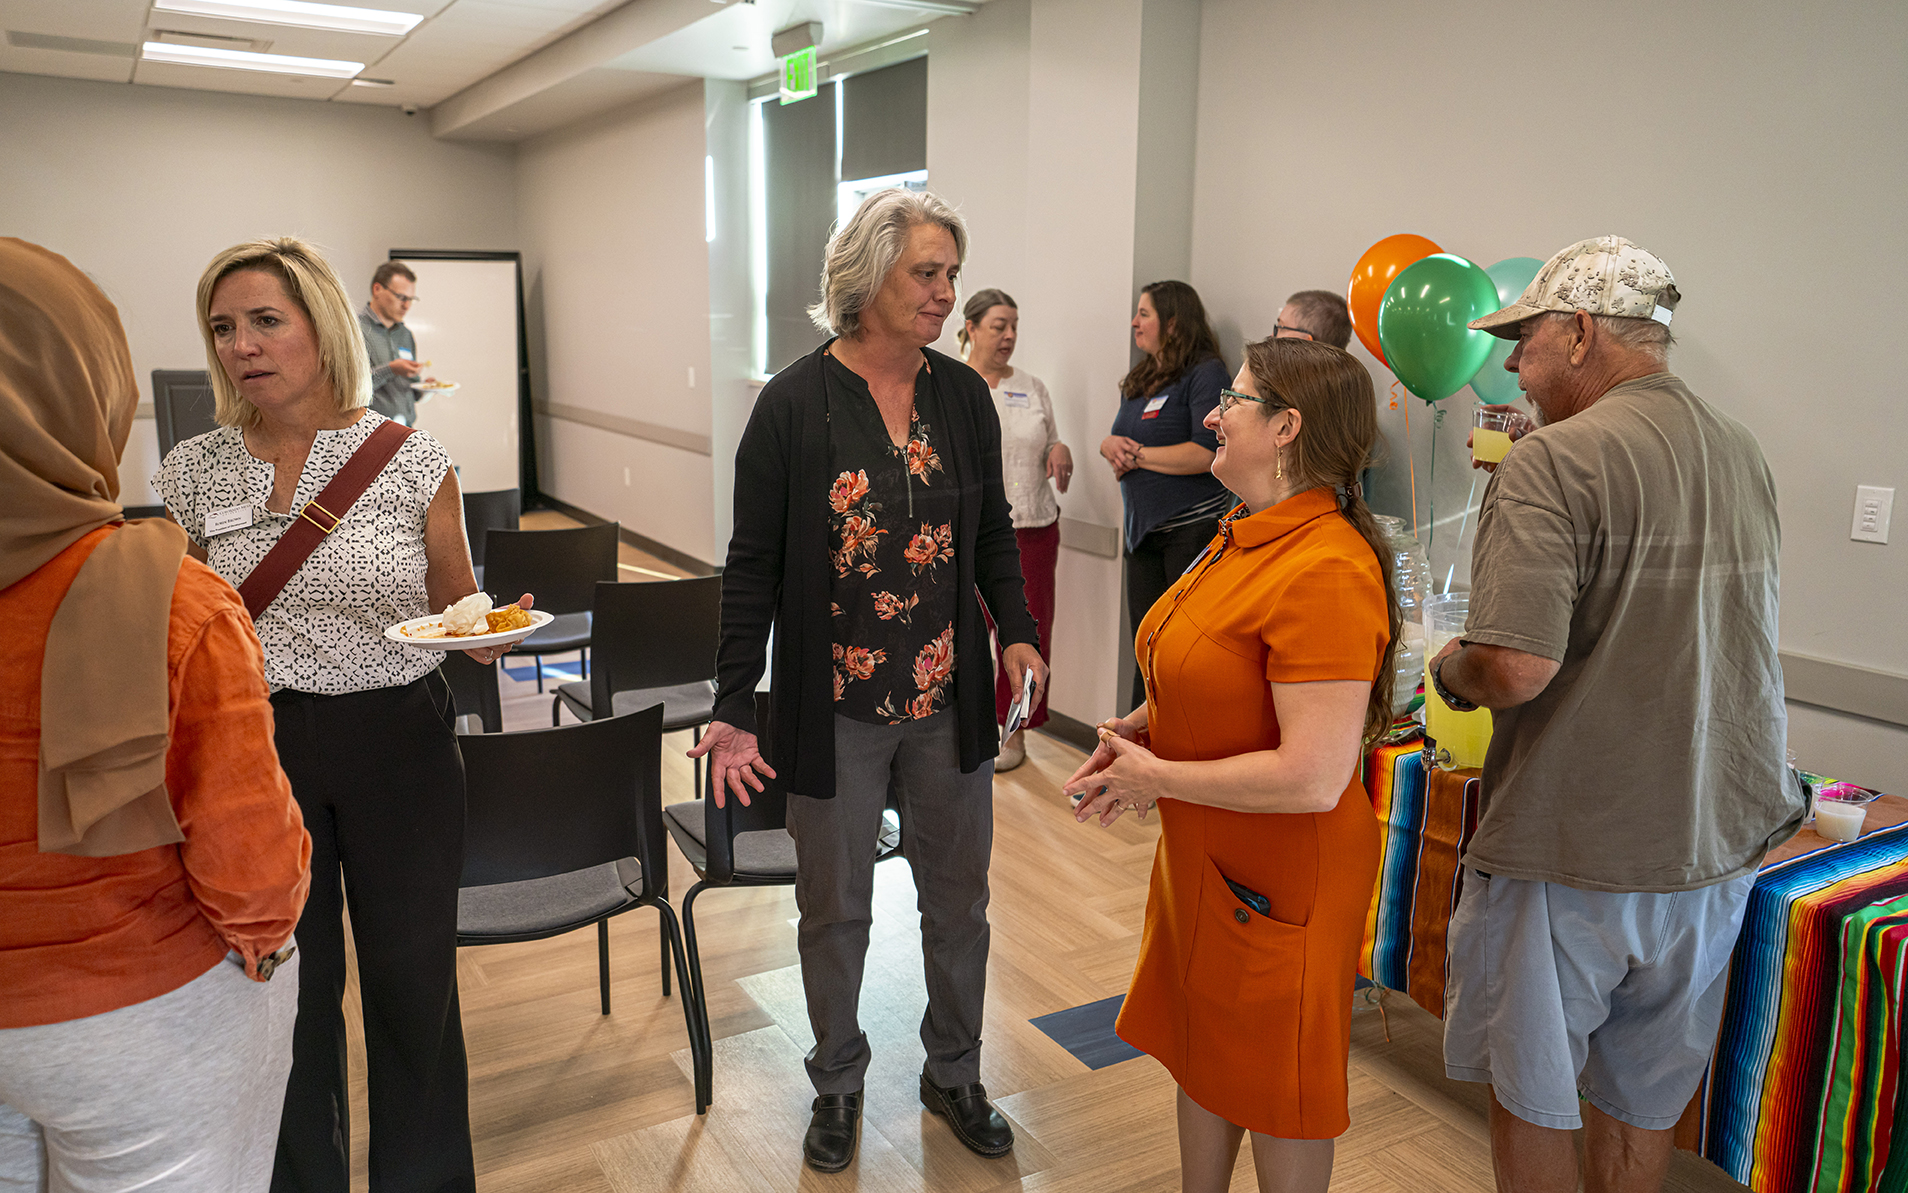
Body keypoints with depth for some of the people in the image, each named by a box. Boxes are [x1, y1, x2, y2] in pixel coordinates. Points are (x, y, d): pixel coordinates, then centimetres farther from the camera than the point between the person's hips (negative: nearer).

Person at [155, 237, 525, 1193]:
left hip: (400, 742, -1)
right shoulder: (194, 473, 1)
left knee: (414, 979, 10)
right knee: (289, 984, 14)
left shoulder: (413, 459, -6)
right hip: (256, 746, 2)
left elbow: (456, 612, 3)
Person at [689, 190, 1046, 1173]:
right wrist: (733, 711, -10)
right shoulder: (794, 403, -10)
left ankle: (954, 1074, 41)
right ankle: (837, 1083, 39)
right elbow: (753, 566, -7)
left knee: (959, 899, 17)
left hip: (949, 704, 3)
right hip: (834, 713, -3)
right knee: (835, 910, 15)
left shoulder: (963, 394, 0)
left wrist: (1017, 630, -7)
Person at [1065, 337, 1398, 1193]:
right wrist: (1141, 726, 0)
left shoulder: (1328, 569, -28)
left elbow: (1314, 777, -31)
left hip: (1276, 880, -9)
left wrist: (1157, 778, -20)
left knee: (1278, 1090, 13)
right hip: (1203, 860, 9)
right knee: (1203, 1055, 24)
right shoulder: (1245, 537, 4)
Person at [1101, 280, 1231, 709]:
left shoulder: (1205, 373, -9)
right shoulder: (1141, 379, 17)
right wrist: (1111, 445, -2)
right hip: (1143, 528, 8)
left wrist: (1138, 455, -10)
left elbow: (1206, 453, -20)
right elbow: (1119, 439, 23)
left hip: (1192, 527, -8)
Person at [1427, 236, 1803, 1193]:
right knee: (1642, 1103, 22)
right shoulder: (1743, 455, 6)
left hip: (1569, 863, -7)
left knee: (1531, 1096, 14)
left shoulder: (1555, 462, -19)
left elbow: (1518, 667, -28)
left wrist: (1451, 669, -7)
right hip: (1717, 846, 7)